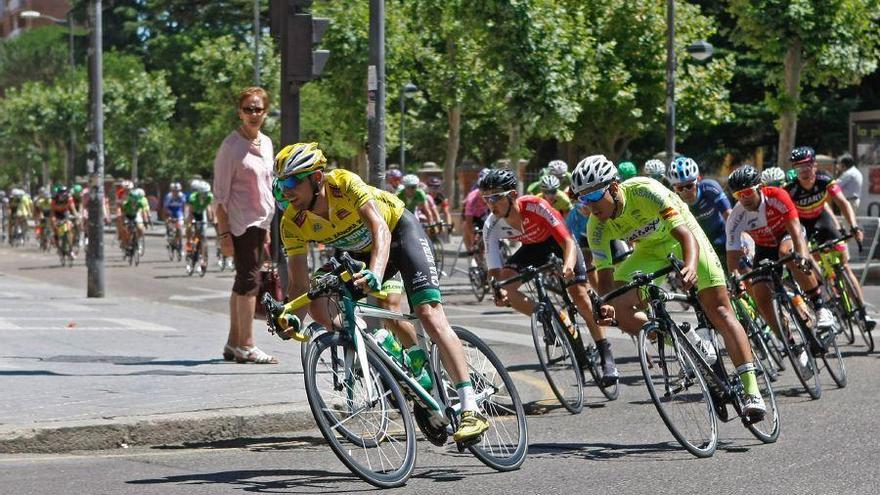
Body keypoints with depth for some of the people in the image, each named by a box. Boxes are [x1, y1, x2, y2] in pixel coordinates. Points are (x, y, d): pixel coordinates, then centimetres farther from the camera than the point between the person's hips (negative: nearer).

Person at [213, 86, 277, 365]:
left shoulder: (266, 143, 12)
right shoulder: (232, 146, -10)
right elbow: (220, 194, -12)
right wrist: (224, 233, -16)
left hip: (259, 222, 8)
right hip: (240, 223, -8)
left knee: (243, 282, 10)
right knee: (249, 280, -11)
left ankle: (233, 343, 15)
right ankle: (246, 345, -9)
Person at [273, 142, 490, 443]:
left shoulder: (345, 183, -35)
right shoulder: (292, 223, -22)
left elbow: (380, 230, -45)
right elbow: (299, 284, -22)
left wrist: (375, 273, -63)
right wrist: (292, 316, -43)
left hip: (398, 229, -6)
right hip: (358, 251, 6)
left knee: (429, 314, -19)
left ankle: (471, 410, -23)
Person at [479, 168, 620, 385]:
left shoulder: (535, 206, -37)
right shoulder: (492, 227, -27)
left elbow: (568, 241, -39)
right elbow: (494, 271, -29)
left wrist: (568, 264, -60)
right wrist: (498, 290, -51)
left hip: (558, 241, -3)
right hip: (533, 247, 4)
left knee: (579, 294, -16)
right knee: (505, 285, -21)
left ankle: (606, 357, -4)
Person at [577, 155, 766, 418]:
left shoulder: (645, 191, -36)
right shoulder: (597, 226, -22)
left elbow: (687, 235, -42)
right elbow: (605, 275, -20)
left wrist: (691, 266, -63)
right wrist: (606, 305, -43)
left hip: (680, 235, -4)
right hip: (650, 249, 4)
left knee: (720, 312, -13)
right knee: (620, 311, -16)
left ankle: (751, 390, -10)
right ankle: (692, 346, 2)